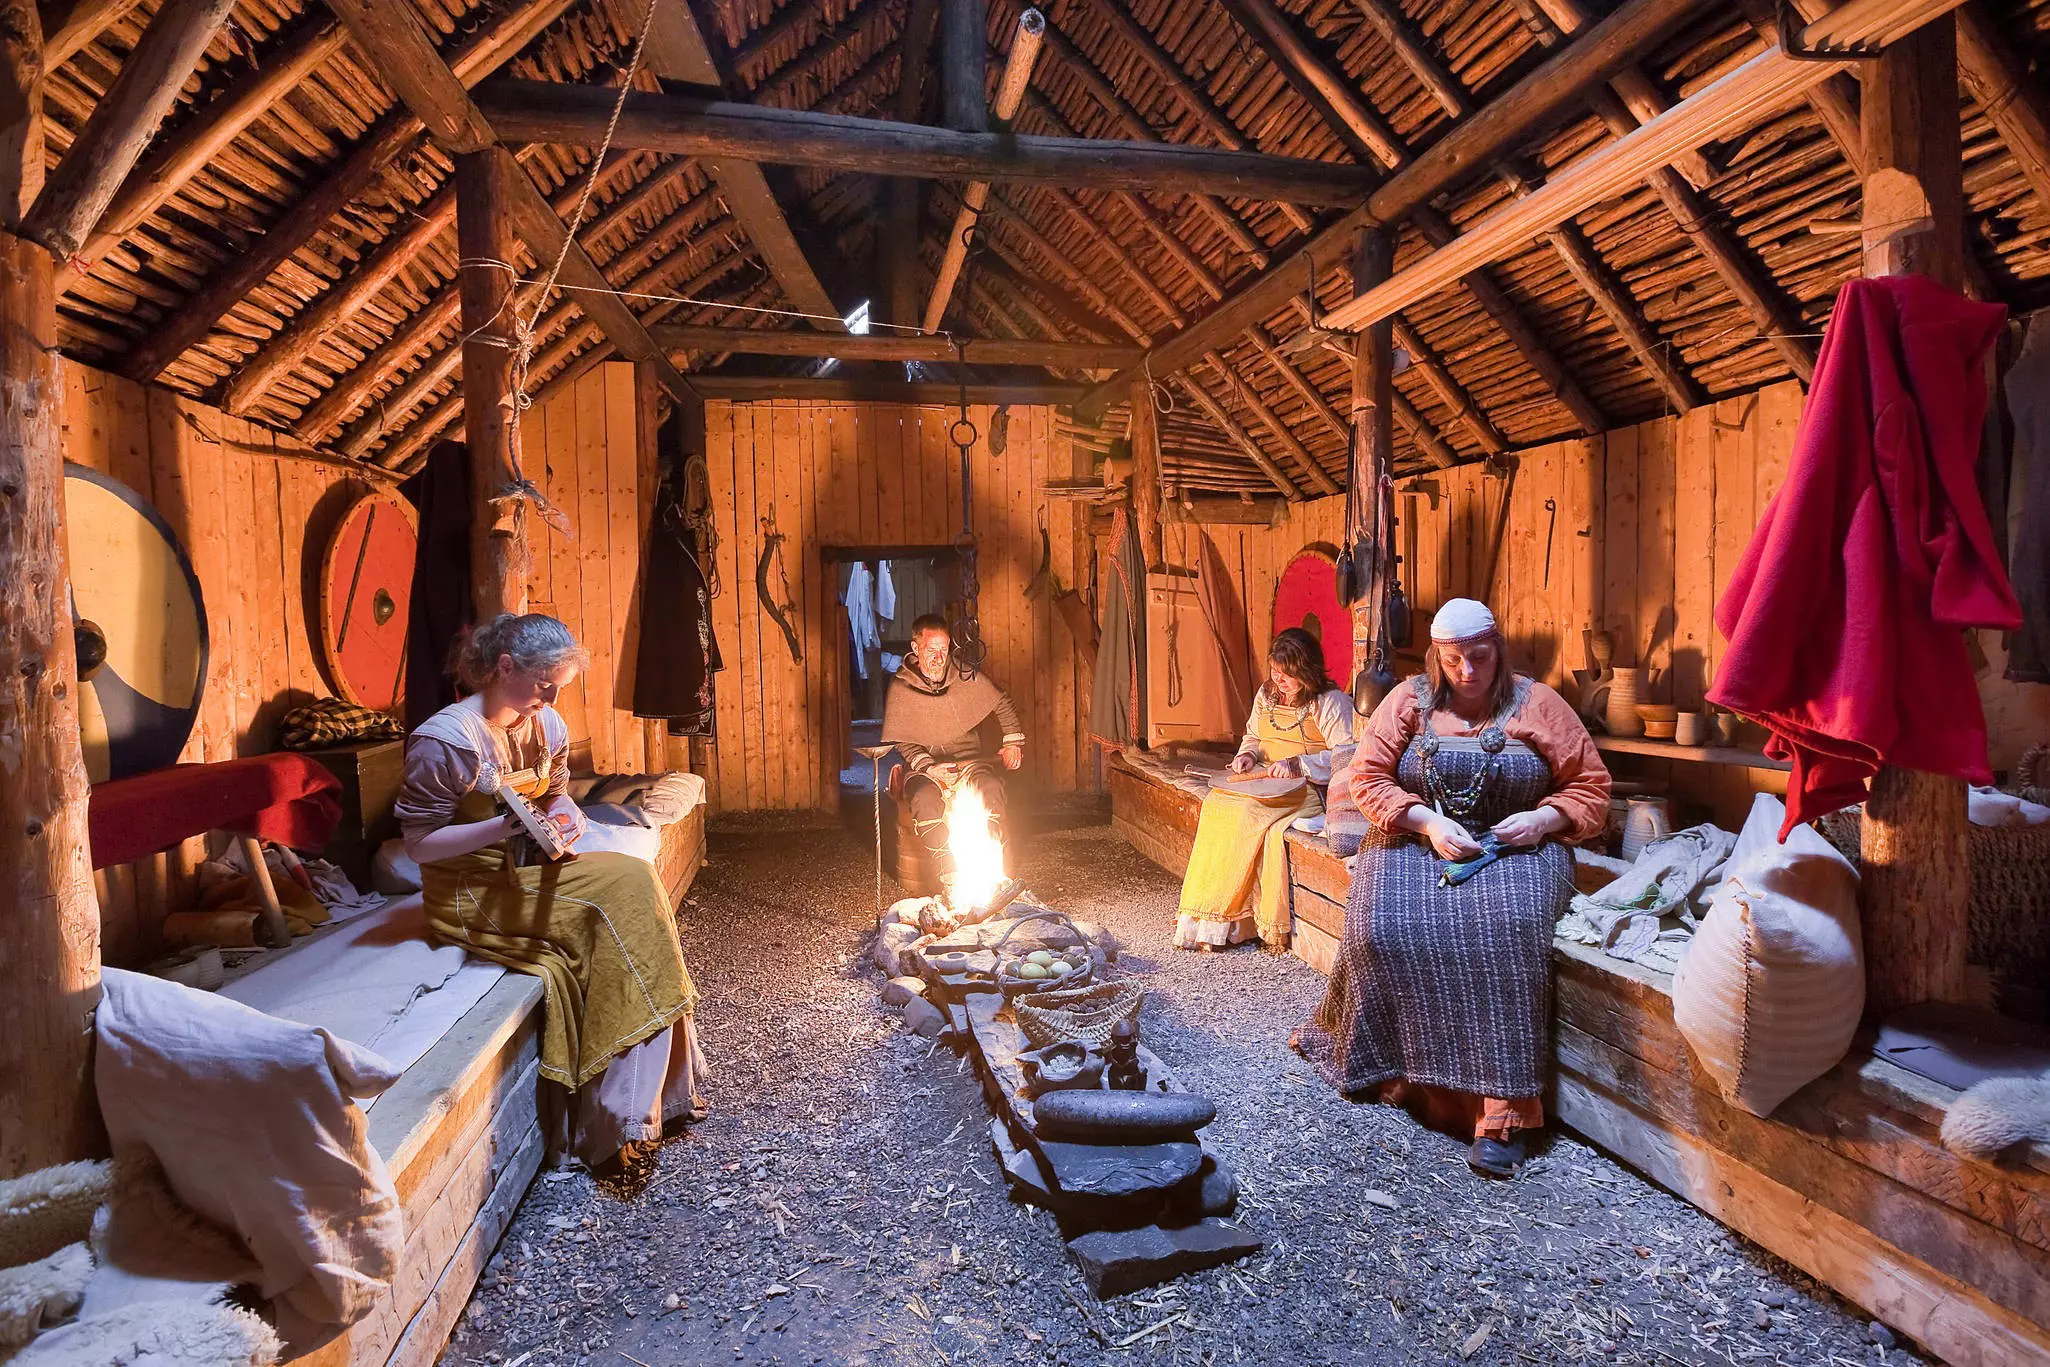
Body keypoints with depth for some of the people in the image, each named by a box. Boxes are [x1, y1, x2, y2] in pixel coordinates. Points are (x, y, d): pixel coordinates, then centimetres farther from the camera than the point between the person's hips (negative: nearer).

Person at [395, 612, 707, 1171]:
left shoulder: (548, 726, 4)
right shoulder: (445, 739, -16)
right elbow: (419, 844, -15)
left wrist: (566, 816, -5)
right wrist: (501, 827, -28)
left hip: (531, 872, 7)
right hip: (469, 894, -7)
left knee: (633, 882, -19)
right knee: (623, 889, -24)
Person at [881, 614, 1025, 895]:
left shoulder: (965, 676, 2)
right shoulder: (900, 687, -3)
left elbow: (1003, 703, 18)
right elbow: (901, 740, -1)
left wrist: (1013, 741, 12)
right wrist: (927, 766, -16)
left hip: (968, 757, 1)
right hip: (924, 763, -1)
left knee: (991, 787, -32)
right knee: (925, 798, -36)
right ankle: (952, 880, -33)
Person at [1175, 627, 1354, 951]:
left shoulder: (1330, 701, -5)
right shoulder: (1266, 694, 15)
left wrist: (1298, 765, -19)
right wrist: (1248, 754, 6)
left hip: (1311, 788, -6)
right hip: (1265, 780, 6)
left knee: (1249, 813, -32)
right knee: (1216, 805, -23)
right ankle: (1208, 921, -22)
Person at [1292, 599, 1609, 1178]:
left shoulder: (1536, 704, 4)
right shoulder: (1410, 700, 6)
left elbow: (1591, 787, 7)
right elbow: (1367, 775, 1)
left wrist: (1542, 818, -13)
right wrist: (1427, 822, -13)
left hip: (1513, 848, -1)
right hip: (1416, 842, 2)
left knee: (1504, 928, -34)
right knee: (1386, 928, -28)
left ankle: (1502, 1109, -30)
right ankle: (1388, 1063, -6)